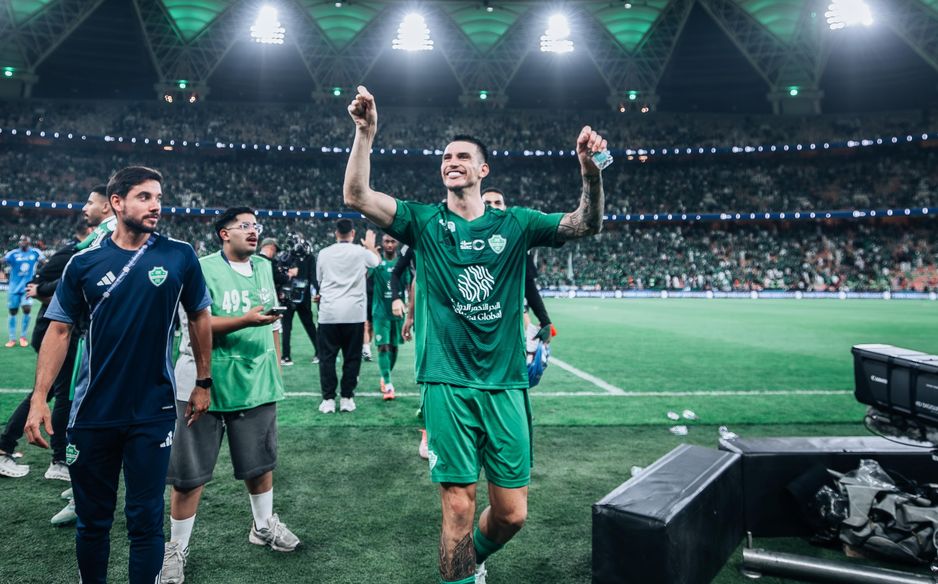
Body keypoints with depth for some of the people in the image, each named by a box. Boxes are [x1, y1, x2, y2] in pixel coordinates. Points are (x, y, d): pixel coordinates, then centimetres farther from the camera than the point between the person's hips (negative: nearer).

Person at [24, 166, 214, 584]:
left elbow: (199, 318, 6)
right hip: (92, 412, 2)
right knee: (92, 520, 15)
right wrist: (39, 398, -5)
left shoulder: (180, 256, -4)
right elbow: (59, 330, 2)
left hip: (153, 412, -1)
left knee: (145, 521, 6)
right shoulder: (84, 262, -2)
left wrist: (203, 383, 7)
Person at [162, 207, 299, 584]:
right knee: (190, 472, 4)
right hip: (206, 383, -5)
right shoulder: (203, 269, -10)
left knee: (260, 461, 17)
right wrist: (246, 320, -27)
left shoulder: (265, 267, 11)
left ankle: (263, 526, 38)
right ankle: (176, 547, 21)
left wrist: (276, 361, 18)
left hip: (257, 382, 6)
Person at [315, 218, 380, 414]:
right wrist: (371, 245, 42)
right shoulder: (361, 252, 1)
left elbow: (319, 280, 16)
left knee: (327, 357, 7)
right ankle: (347, 398, 10)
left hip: (328, 313, 1)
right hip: (354, 313, -1)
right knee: (351, 357, 7)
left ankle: (328, 399, 7)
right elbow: (377, 260, 23)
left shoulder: (323, 253, 4)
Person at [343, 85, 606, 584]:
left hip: (506, 385, 2)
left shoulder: (513, 223, 8)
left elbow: (587, 224, -1)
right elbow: (355, 196, -6)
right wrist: (365, 133, -18)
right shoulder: (425, 222, 5)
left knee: (511, 513, 8)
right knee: (458, 506, -1)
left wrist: (589, 166, -18)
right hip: (448, 384, -2)